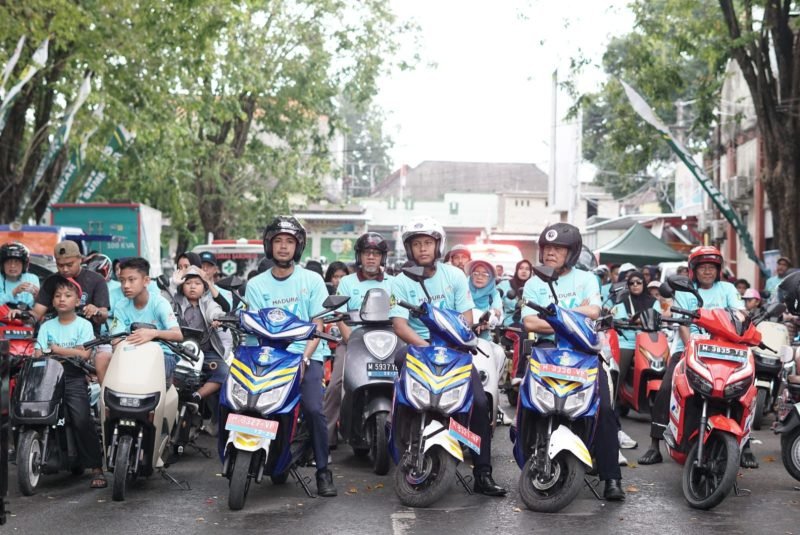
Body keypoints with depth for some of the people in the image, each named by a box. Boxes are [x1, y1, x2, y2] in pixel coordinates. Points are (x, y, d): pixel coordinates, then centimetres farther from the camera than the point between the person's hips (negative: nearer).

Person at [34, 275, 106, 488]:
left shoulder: (83, 325, 8)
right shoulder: (47, 326, 15)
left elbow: (84, 354, -5)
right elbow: (39, 354, 4)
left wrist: (56, 349, -4)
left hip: (74, 377, -3)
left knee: (82, 419, -17)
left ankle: (96, 468, -16)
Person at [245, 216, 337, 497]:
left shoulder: (312, 280, 6)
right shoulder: (256, 285, 10)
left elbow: (318, 326, 2)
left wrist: (304, 358, -14)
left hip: (307, 355, -1)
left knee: (313, 409, -23)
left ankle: (323, 471, -8)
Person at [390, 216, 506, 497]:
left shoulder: (455, 275, 6)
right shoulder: (401, 282, 1)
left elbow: (466, 318, 3)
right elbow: (399, 325, -9)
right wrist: (426, 346, -25)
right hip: (417, 346, -1)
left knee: (480, 402, -17)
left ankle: (483, 474, -10)